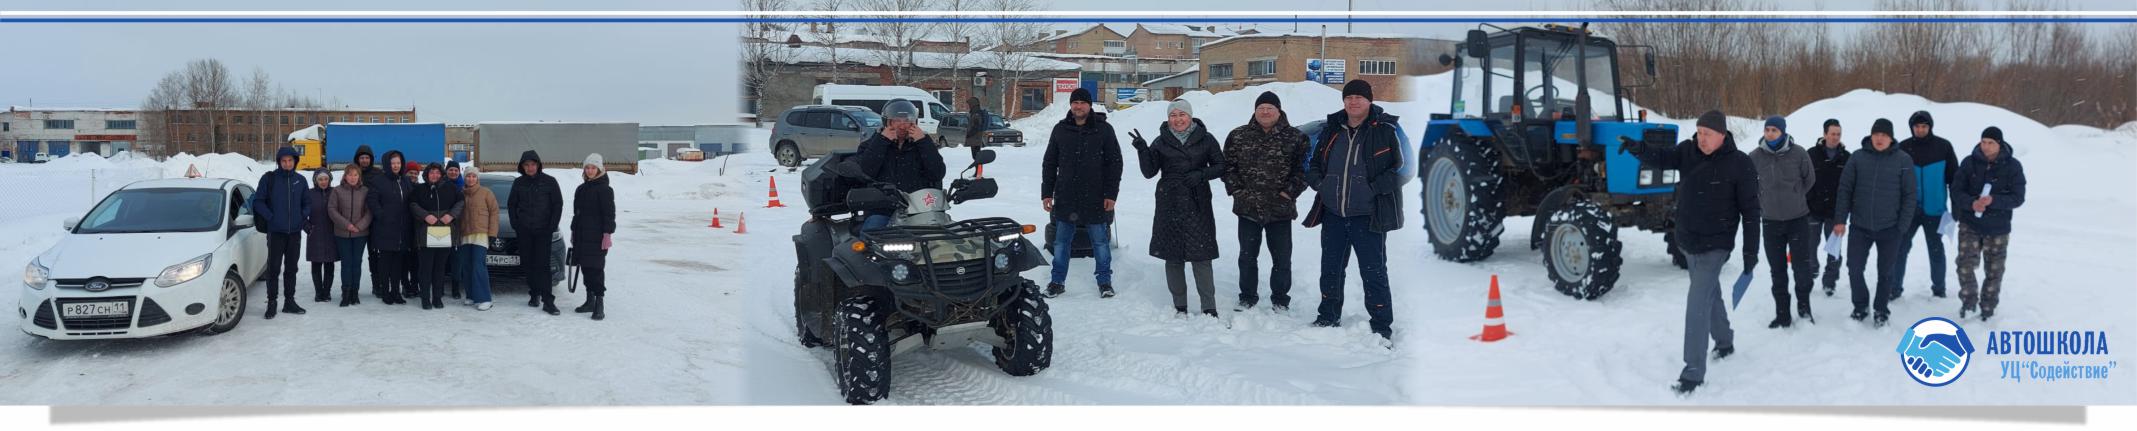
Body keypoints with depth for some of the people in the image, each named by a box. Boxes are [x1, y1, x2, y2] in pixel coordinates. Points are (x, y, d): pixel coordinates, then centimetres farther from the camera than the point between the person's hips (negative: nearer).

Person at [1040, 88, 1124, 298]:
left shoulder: (1104, 129, 0)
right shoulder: (1060, 130, 7)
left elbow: (1115, 163, 1)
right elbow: (1049, 163, 12)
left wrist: (1110, 194, -6)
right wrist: (1046, 193, 6)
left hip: (1095, 199, -2)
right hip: (1065, 198, 2)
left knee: (1101, 242, 5)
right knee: (1061, 242, 6)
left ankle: (1104, 281, 15)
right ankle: (1057, 281, 15)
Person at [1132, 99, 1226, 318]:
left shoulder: (1205, 140, 2)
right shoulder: (1161, 142, 7)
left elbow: (1220, 167, 6)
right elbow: (1149, 172, 3)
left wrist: (1201, 174, -12)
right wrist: (1143, 150, -12)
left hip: (1197, 205, -2)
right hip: (1169, 205, 2)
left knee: (1201, 257, -7)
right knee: (1173, 258, 5)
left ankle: (1209, 307, -2)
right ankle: (1179, 306, 13)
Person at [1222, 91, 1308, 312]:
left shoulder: (1295, 138, -2)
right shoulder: (1238, 136, 4)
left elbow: (1304, 169, -3)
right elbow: (1228, 165, 6)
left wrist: (1289, 191, -10)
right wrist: (1237, 190, -4)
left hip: (1280, 209, -1)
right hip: (1247, 207, 2)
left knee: (1282, 258, 5)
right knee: (1247, 256, 10)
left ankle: (1280, 301, 17)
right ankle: (1247, 298, 22)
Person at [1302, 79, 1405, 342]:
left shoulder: (1386, 130, -6)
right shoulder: (1332, 129, 9)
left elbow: (1399, 169, -10)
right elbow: (1313, 163, 19)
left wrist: (1373, 189, -17)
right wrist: (1319, 184, 1)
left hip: (1368, 215, -5)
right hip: (1333, 213, 5)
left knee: (1373, 272, -1)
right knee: (1330, 269, 15)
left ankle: (1382, 327, 7)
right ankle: (1328, 318, 31)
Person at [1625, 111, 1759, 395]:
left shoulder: (1740, 164, -15)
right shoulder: (1688, 152, -2)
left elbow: (1750, 210, -12)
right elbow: (1663, 158, -18)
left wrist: (1751, 251, -12)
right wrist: (1639, 150, -42)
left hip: (1715, 245, -6)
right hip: (1687, 241, 6)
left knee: (1697, 304, -13)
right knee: (1711, 294, 24)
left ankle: (1694, 372, -10)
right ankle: (1724, 342, 47)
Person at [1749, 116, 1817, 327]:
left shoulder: (1798, 154, -8)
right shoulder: (1755, 157, -6)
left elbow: (1809, 179, 7)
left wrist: (1795, 196, 5)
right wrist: (1764, 201, 7)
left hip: (1798, 219, -1)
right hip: (1770, 221, 1)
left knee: (1802, 266, -2)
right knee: (1777, 270, 6)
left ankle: (1804, 306, 20)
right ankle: (1782, 315, 15)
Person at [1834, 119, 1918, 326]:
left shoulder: (1903, 160, -5)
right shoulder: (1857, 158, -1)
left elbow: (1909, 195, -4)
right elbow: (1844, 190, 2)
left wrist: (1903, 226, -8)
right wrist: (1840, 220, -2)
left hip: (1890, 228, -1)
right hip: (1859, 226, 1)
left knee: (1886, 272, 10)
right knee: (1854, 268, 3)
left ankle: (1881, 309, 26)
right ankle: (1860, 306, 23)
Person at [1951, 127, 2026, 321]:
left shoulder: (2012, 166, -6)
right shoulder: (1970, 162, -3)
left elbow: (2018, 198, -8)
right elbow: (1956, 190, -1)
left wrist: (1993, 201, -25)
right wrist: (1971, 203, -22)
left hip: (1998, 228, 0)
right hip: (1970, 224, 0)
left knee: (1994, 270, 9)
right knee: (1965, 264, -11)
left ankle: (1987, 307, 26)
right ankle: (1969, 298, 11)